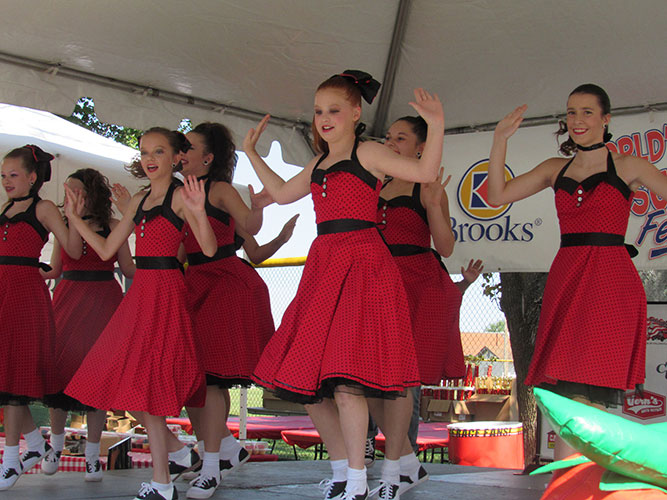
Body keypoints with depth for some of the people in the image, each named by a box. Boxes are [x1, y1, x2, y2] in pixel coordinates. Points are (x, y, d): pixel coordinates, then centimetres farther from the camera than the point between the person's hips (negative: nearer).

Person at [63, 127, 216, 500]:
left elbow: (209, 249, -14)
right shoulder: (139, 201, 17)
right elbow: (106, 250, 20)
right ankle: (175, 452, 20)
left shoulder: (180, 196, -4)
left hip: (166, 292, -8)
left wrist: (198, 213, -29)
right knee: (131, 383, 7)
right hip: (141, 292, 8)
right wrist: (75, 218, 19)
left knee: (148, 384, -9)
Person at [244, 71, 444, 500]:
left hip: (361, 264, -8)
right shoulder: (318, 165, 21)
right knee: (307, 380, 7)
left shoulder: (367, 153, 0)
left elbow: (425, 172, -9)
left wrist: (436, 127, -22)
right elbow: (282, 193, 34)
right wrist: (252, 154, 36)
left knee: (345, 376, -15)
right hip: (323, 266, 8)